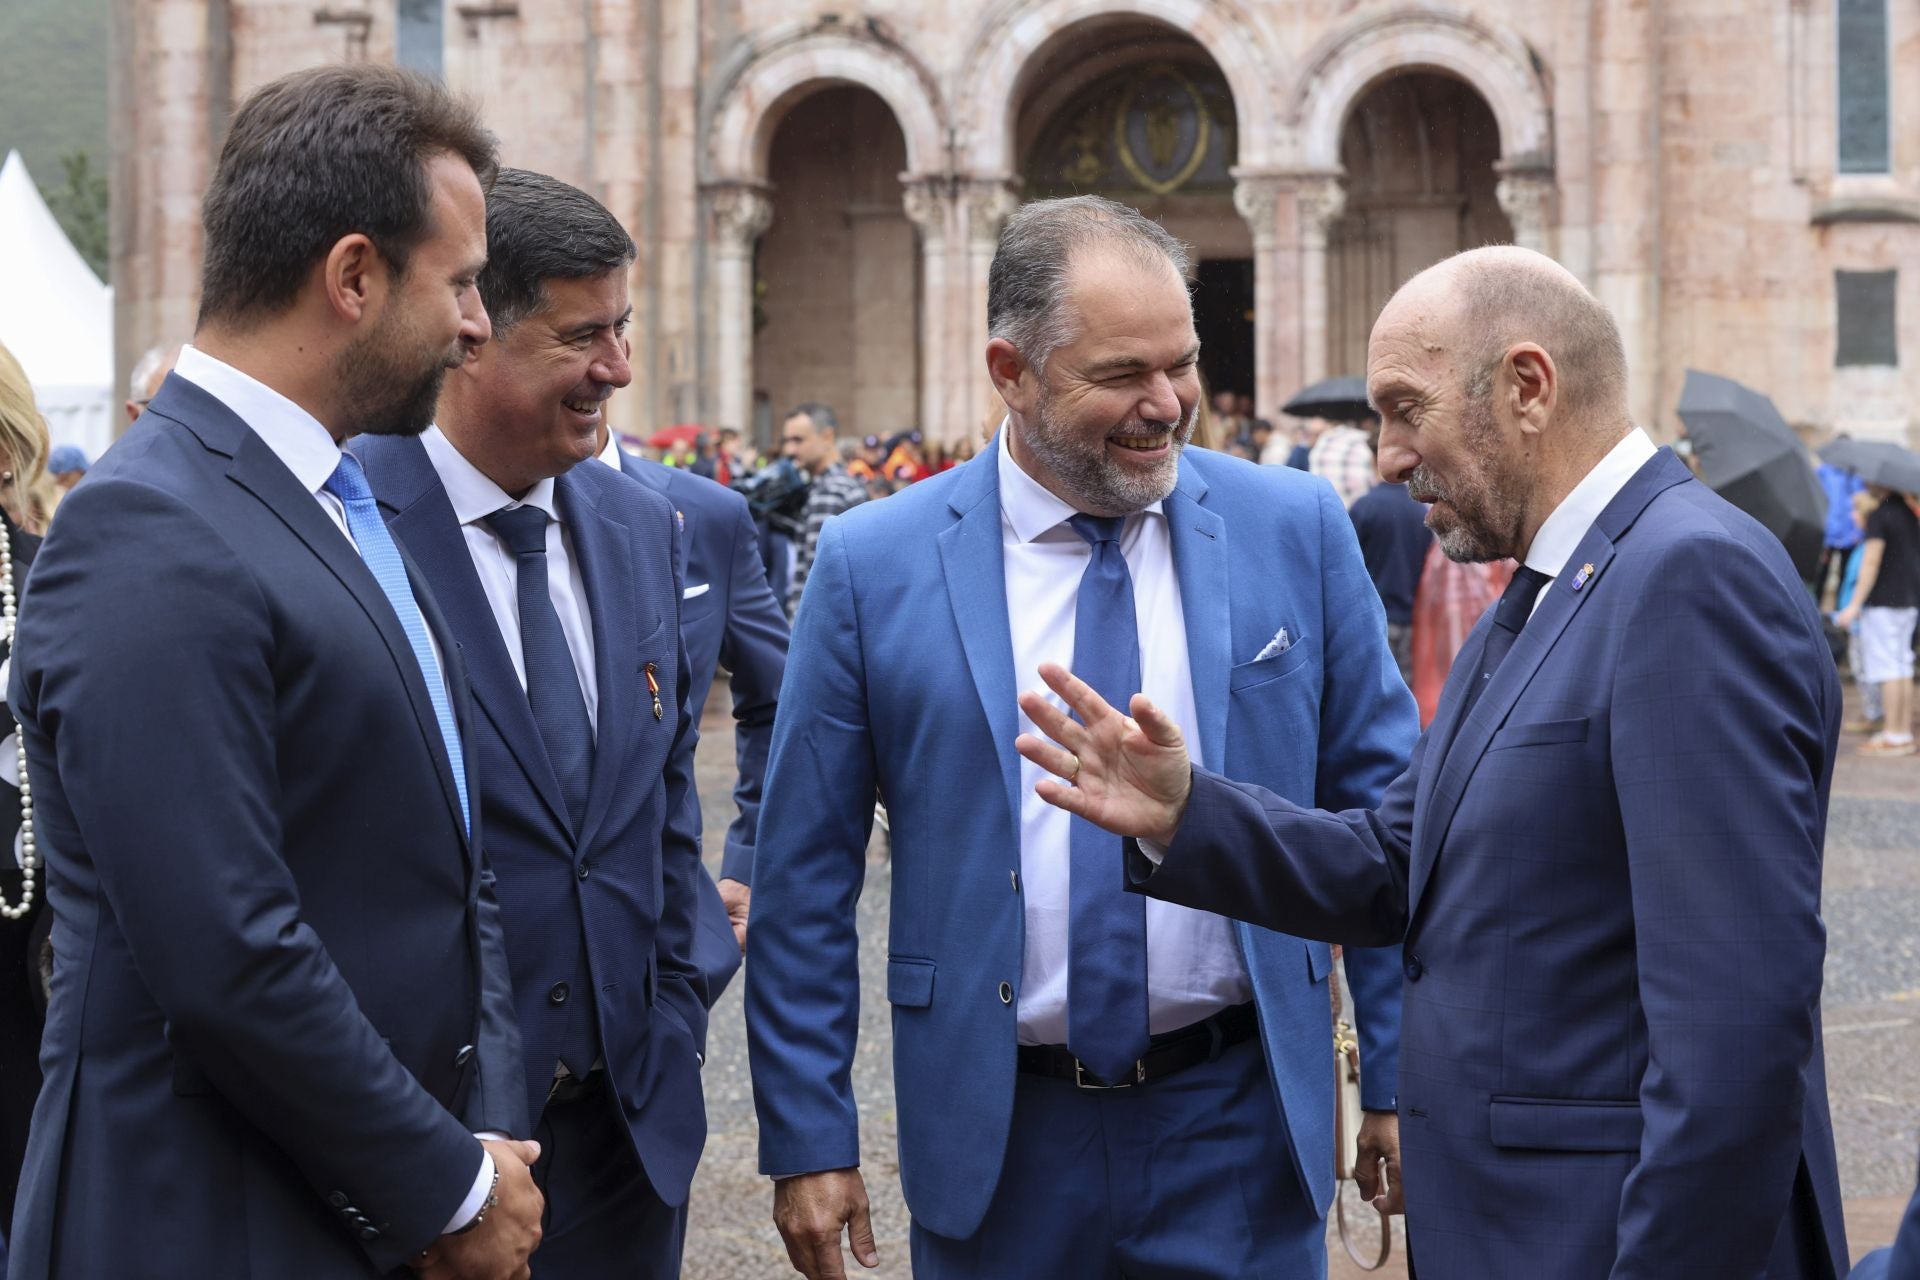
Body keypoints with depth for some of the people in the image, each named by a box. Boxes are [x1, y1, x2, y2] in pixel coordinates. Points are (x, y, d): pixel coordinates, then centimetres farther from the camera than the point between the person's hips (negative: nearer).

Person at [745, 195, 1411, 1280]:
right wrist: (808, 1139, -1)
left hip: (1240, 1126, 1)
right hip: (997, 1139, 0)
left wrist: (1403, 1076, 2)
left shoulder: (1297, 530, -1)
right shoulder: (874, 565, -4)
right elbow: (806, 877, 0)